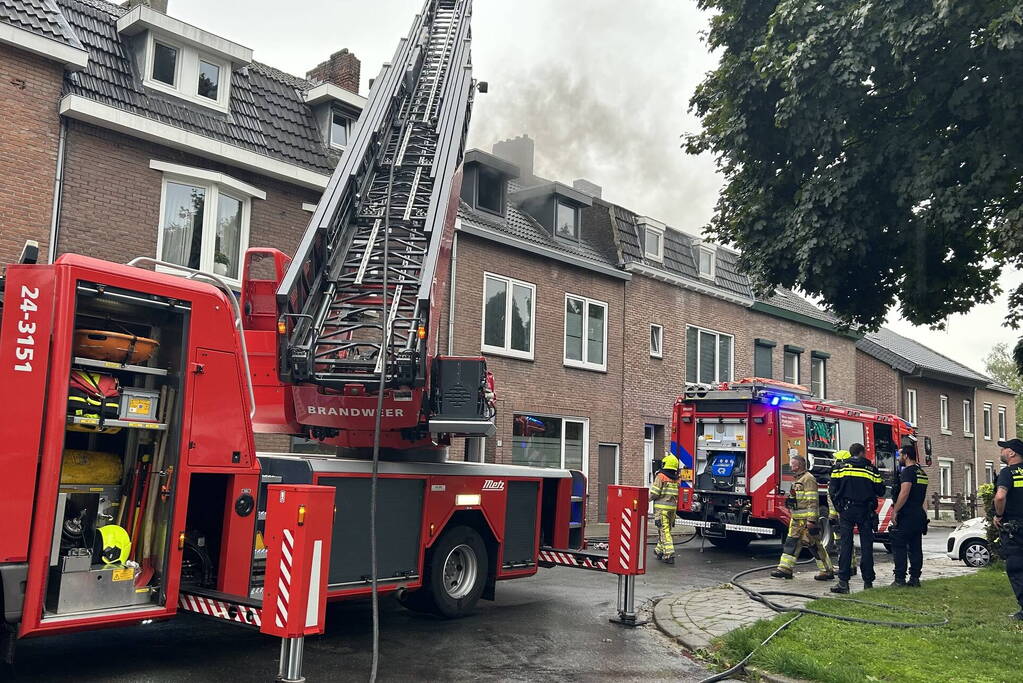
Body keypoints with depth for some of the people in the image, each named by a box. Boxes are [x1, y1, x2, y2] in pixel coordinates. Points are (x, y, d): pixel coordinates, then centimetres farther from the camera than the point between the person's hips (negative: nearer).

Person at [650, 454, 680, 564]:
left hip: (662, 507, -6)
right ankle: (660, 550, 30)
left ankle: (669, 554, -15)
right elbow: (677, 495, 10)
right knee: (666, 529, 17)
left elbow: (654, 493, -12)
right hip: (673, 507, 6)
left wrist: (649, 498, 7)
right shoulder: (676, 479, 9)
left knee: (664, 531, -7)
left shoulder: (661, 477, -9)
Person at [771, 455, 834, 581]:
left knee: (814, 544, -4)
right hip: (797, 519, 10)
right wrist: (789, 501, 13)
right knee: (791, 542, 7)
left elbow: (812, 501, -20)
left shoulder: (808, 479, -13)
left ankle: (827, 571, 5)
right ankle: (785, 568, 9)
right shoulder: (798, 480, 19)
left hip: (807, 519, -10)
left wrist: (811, 520, -23)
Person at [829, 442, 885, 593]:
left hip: (846, 511, 0)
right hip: (866, 512, 0)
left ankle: (843, 582, -6)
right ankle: (868, 582, 10)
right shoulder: (872, 469, 3)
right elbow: (880, 491, 5)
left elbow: (832, 490, -1)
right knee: (866, 546, 7)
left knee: (845, 545, 0)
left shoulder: (841, 468, 3)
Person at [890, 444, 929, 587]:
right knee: (916, 548, 10)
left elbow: (904, 493, -23)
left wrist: (895, 511, -19)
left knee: (899, 547, -5)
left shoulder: (908, 471, -12)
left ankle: (900, 579, -7)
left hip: (906, 516, -9)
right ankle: (915, 578, 11)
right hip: (919, 515, 9)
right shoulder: (922, 472, 18)